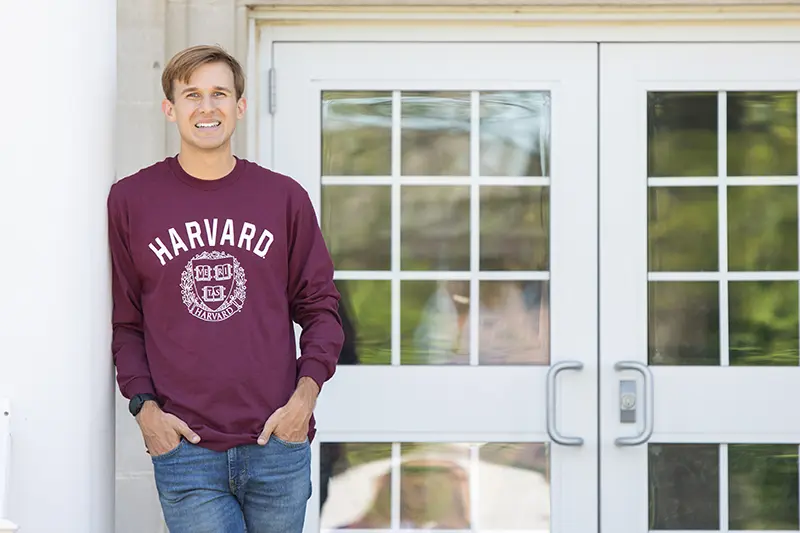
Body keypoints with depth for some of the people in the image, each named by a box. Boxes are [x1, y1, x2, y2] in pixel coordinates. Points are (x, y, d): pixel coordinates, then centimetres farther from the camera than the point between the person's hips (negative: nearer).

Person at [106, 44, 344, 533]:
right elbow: (123, 321, 8)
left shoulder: (284, 197, 7)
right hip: (184, 448, -1)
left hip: (278, 442, 1)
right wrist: (144, 406, -4)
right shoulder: (131, 199, 5)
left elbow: (319, 304, 10)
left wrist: (306, 393, -3)